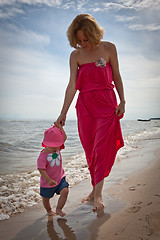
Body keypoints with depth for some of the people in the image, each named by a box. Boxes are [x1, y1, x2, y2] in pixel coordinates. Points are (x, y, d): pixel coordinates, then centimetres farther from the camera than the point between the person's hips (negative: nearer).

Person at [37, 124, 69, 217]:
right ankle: (49, 210, 44)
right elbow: (42, 170, -27)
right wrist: (49, 180, -34)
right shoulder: (43, 156, -23)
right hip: (47, 183, -4)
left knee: (65, 191, -17)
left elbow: (64, 137, -1)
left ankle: (59, 209, 1)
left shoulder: (57, 149, -4)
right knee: (46, 198, 15)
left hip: (60, 178, 4)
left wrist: (60, 127, -7)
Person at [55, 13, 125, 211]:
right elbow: (71, 86, -1)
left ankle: (98, 194, 1)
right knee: (90, 150, 6)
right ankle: (94, 189, 22)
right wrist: (63, 113, -6)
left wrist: (122, 102, -2)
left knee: (102, 148, -7)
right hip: (85, 106, 2)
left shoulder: (108, 48, 0)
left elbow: (116, 77, 5)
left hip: (107, 104, -2)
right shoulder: (75, 55, 3)